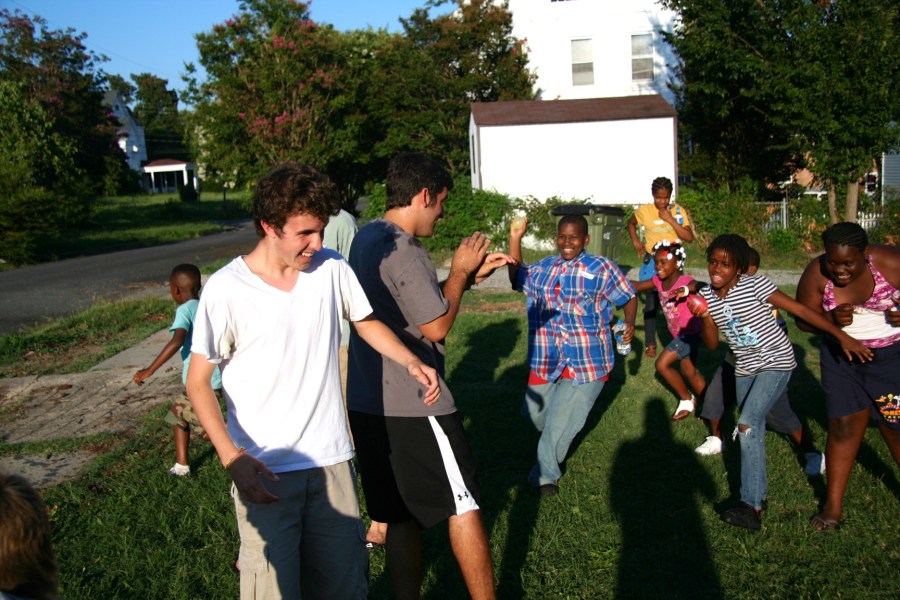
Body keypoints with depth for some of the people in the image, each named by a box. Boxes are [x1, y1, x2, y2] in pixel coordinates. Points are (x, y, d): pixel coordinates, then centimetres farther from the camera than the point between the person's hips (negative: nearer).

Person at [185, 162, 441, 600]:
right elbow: (198, 383, -7)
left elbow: (365, 322, 16)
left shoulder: (331, 269, -2)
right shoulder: (226, 289, -12)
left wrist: (410, 362, -1)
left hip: (331, 460, 4)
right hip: (263, 468, -3)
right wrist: (232, 458, -19)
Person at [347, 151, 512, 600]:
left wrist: (471, 275, 13)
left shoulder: (367, 238, 12)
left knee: (401, 516, 15)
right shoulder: (401, 249, -19)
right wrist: (459, 269, -4)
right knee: (463, 504, 5)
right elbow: (437, 326, -16)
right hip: (412, 405, -9)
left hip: (368, 403, 9)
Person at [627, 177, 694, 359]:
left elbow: (689, 237, -12)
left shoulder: (679, 211, -4)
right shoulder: (644, 210, -5)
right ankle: (650, 344, 14)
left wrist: (670, 220, -18)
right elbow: (631, 223, 16)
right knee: (651, 303, 3)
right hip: (652, 263, 0)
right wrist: (635, 241, 2)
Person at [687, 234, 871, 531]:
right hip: (745, 367, 6)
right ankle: (760, 493, 31)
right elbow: (712, 344, 0)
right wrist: (704, 317, -19)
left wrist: (842, 336, -19)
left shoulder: (755, 285, -20)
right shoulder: (706, 295, -3)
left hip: (776, 362, -6)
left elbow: (800, 310, -18)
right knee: (754, 432, 14)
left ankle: (751, 507, -16)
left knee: (747, 425, -20)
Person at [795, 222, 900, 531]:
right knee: (844, 424, 1)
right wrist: (832, 319, -26)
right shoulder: (817, 273, -14)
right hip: (842, 356, 2)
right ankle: (833, 506, 11)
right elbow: (803, 318, -6)